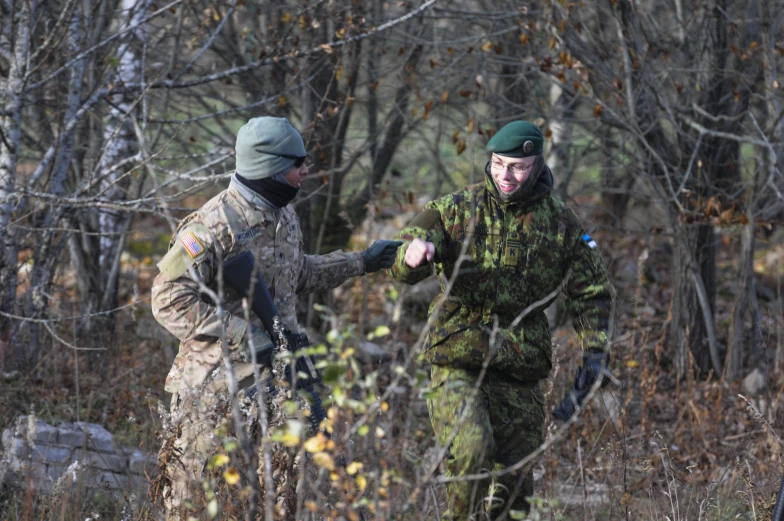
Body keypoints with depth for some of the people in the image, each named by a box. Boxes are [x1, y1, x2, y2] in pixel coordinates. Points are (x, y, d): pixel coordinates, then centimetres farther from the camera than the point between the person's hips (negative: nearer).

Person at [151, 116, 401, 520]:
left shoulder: (284, 216, 10)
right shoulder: (215, 226, -19)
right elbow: (170, 300, -22)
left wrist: (359, 263, 28)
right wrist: (246, 337, -25)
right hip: (216, 390, -8)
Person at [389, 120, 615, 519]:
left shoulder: (562, 226, 6)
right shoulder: (457, 209, 1)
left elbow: (592, 294, 13)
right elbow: (401, 266, -1)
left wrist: (594, 351, 0)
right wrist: (416, 251, -25)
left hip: (519, 376, 3)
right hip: (458, 365, -3)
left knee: (514, 487, 5)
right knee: (471, 449, -28)